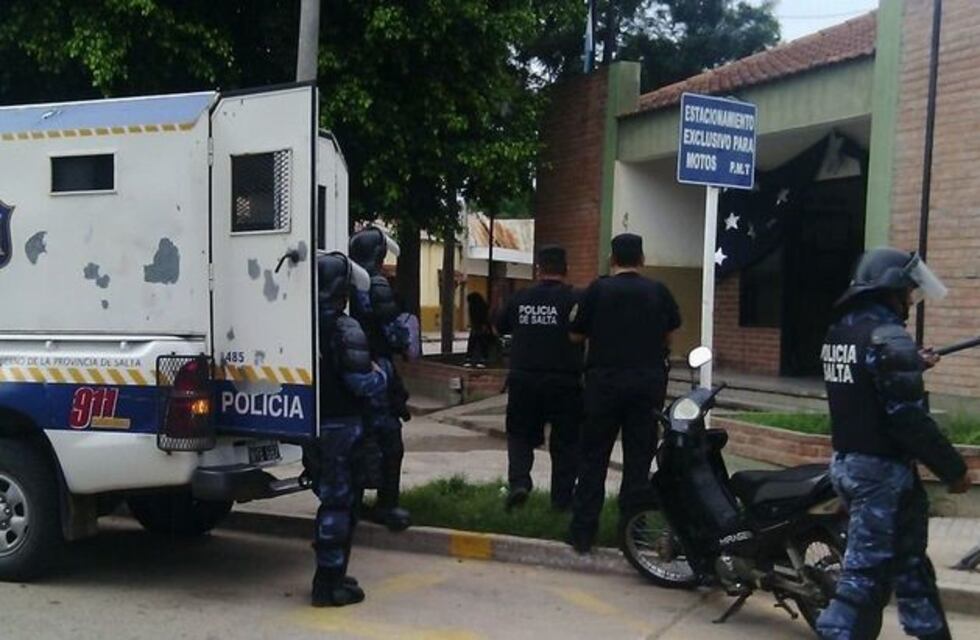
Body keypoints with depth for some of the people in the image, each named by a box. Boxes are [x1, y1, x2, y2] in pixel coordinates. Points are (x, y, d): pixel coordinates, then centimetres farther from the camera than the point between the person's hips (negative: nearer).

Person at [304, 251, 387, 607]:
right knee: (339, 504, 1)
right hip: (340, 427, -8)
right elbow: (363, 384, -20)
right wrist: (383, 371, -1)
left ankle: (330, 576, 28)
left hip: (310, 426, 8)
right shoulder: (345, 330, -17)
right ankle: (329, 584, 6)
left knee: (332, 499, 19)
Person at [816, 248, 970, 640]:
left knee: (907, 557, 21)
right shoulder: (887, 336, -19)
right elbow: (908, 417, -22)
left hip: (847, 461, 10)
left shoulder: (840, 331, 9)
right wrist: (952, 469, -13)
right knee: (868, 571, -3)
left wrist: (913, 365, 24)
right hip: (881, 468, -10)